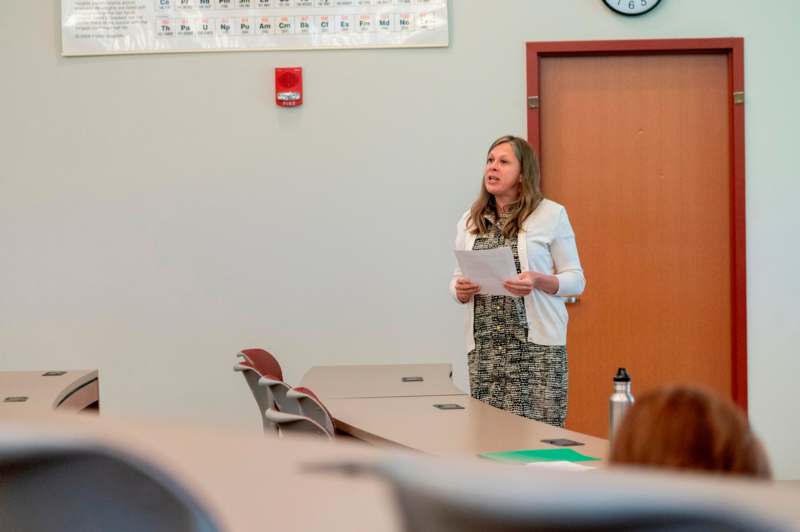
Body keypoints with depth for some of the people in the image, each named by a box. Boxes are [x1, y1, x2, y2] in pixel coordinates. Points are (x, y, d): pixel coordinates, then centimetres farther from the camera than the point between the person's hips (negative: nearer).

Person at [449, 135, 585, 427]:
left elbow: (575, 279, 1)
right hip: (484, 346, 3)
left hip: (536, 342, -3)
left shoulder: (551, 214, 0)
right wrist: (460, 290, -6)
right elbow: (459, 278, 17)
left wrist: (538, 281, -17)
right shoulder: (469, 220, 12)